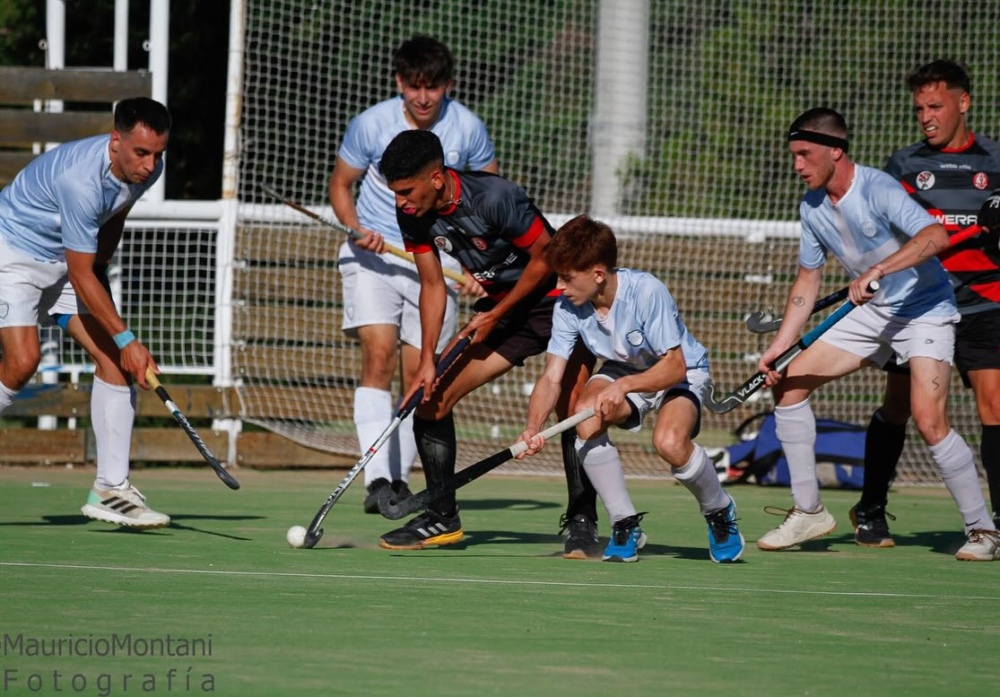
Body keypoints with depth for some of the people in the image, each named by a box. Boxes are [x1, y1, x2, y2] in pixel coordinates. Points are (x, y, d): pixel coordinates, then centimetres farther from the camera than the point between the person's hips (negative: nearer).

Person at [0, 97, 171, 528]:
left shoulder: (148, 169, -11)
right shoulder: (80, 180, -35)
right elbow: (80, 277, -30)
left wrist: (99, 266, 14)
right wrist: (125, 339, -29)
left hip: (68, 261, 7)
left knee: (114, 359, -8)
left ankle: (111, 489, -8)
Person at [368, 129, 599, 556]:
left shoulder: (495, 198, -29)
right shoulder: (414, 216, -9)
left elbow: (546, 257, -18)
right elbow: (433, 285, 2)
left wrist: (494, 316, -13)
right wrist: (427, 361, -6)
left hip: (558, 299, -7)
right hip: (501, 305, 7)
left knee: (572, 412, -21)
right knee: (431, 397, -1)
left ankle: (582, 525, -11)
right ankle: (442, 519, 9)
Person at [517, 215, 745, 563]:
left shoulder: (647, 292, -31)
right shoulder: (567, 307, -17)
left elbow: (674, 366, -29)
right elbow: (552, 377, -18)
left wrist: (624, 385, -44)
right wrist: (533, 427, -37)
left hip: (678, 374, -4)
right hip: (620, 371, 4)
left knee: (669, 442, -35)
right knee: (586, 416, -30)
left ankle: (720, 511, -2)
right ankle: (625, 525, -13)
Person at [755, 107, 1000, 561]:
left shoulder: (878, 189, -24)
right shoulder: (812, 208, 1)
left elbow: (935, 236, -39)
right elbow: (809, 278, 12)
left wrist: (877, 270, -49)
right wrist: (780, 344, 4)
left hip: (925, 311, -8)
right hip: (872, 313, 8)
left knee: (928, 420, -24)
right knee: (788, 384, 3)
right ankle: (808, 512, 12)